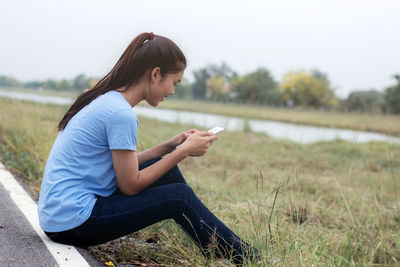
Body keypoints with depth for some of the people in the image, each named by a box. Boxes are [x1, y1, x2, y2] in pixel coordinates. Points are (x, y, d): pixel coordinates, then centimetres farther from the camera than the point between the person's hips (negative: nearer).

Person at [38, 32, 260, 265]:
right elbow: (130, 185, -15)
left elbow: (124, 166, 12)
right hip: (73, 224, -9)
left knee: (167, 172, 8)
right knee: (179, 197, -9)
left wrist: (169, 146, 5)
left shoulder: (105, 100, 8)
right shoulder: (121, 114, -21)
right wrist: (183, 151, -10)